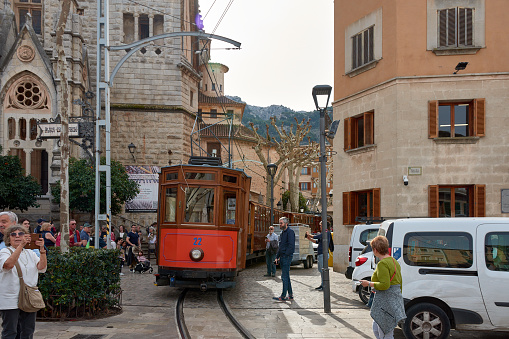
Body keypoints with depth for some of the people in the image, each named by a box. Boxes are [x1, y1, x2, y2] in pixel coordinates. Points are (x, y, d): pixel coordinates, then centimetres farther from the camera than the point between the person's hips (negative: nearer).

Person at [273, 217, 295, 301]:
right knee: (286, 276, 11)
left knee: (284, 276, -9)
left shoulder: (290, 232, -10)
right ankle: (290, 295, 16)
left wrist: (285, 255, -19)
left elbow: (291, 245, -18)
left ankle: (283, 296, -8)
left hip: (287, 256, -10)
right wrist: (277, 257, 17)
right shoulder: (282, 233, 19)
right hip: (283, 257, 10)